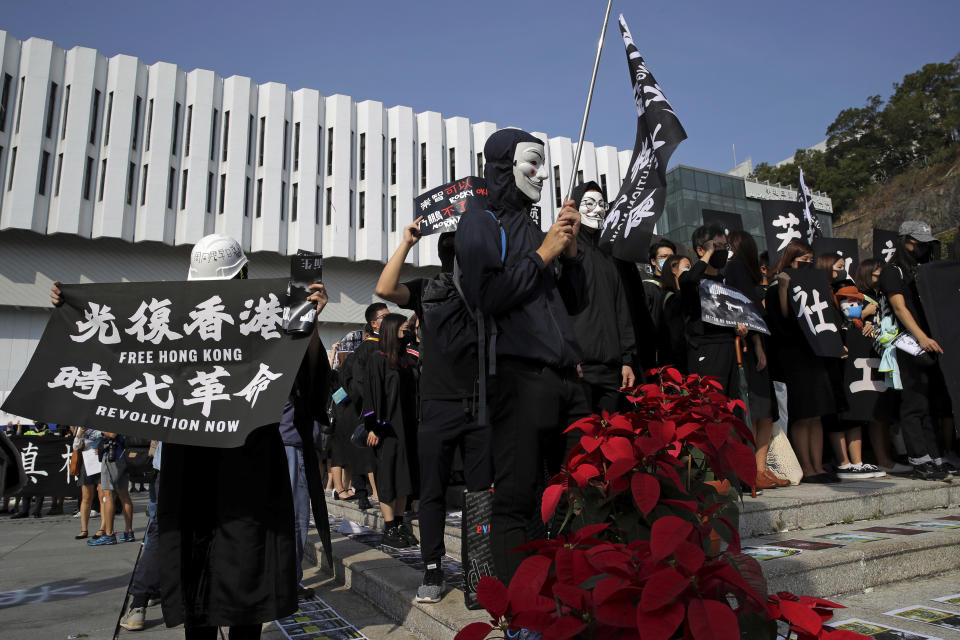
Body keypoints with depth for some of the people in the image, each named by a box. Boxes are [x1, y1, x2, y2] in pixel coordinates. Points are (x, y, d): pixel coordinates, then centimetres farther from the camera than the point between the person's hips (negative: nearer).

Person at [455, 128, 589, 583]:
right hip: (519, 374, -8)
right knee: (517, 499, -3)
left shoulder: (534, 230, 22)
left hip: (565, 377, 8)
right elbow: (487, 296, -15)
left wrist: (570, 250, 8)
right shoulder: (480, 222, 2)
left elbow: (574, 304, 22)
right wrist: (542, 255, -7)